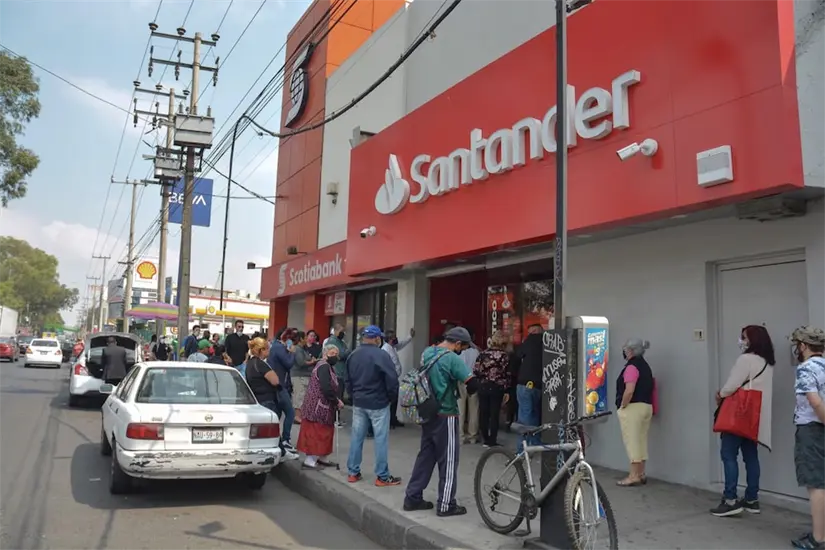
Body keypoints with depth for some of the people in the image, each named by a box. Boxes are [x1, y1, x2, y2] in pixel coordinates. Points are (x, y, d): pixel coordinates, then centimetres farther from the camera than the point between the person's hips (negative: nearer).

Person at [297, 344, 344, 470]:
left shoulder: (329, 367, 17)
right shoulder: (323, 366, -17)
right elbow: (326, 388, -25)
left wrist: (335, 401, 3)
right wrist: (337, 401, -16)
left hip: (323, 405, 10)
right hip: (318, 406, -10)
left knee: (325, 432, 16)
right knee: (316, 432, -5)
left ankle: (322, 458, 26)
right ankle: (309, 461, 1)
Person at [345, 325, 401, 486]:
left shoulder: (352, 356, 6)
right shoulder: (381, 355, -16)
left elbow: (348, 380, 12)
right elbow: (392, 379, -17)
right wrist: (391, 397, -1)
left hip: (358, 403, 6)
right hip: (378, 403, -6)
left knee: (357, 437, 12)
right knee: (381, 439, 1)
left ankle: (353, 472, 18)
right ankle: (382, 477, 6)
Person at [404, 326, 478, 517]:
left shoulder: (427, 352, 6)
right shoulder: (452, 358, -19)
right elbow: (472, 383, -24)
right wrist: (469, 391, -3)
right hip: (445, 415, -8)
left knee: (425, 455, 15)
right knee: (448, 460, 4)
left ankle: (413, 497, 20)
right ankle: (446, 504, 11)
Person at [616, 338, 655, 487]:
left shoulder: (631, 366, -14)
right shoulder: (645, 366, 16)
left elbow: (629, 390, -24)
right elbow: (646, 388, 17)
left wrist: (622, 406, -13)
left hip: (633, 408, -10)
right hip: (646, 407, 10)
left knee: (632, 441, -5)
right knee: (641, 440, 13)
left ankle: (634, 476, -3)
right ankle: (641, 474, 19)